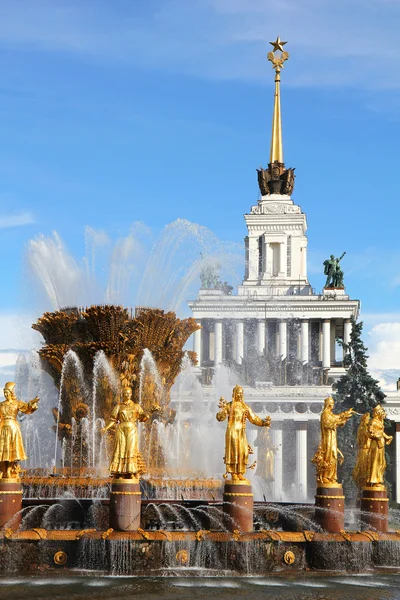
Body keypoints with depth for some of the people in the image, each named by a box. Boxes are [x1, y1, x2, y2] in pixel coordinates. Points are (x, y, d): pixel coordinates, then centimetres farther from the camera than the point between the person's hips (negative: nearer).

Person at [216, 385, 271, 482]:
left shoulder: (245, 407, 14)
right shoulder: (229, 405, 0)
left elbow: (254, 418, 14)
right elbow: (220, 417, -9)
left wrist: (264, 422, 1)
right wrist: (222, 410, -27)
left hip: (242, 432, 5)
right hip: (232, 430, -5)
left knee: (242, 451, 0)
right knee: (233, 450, -7)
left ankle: (240, 473, 5)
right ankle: (233, 473, -5)